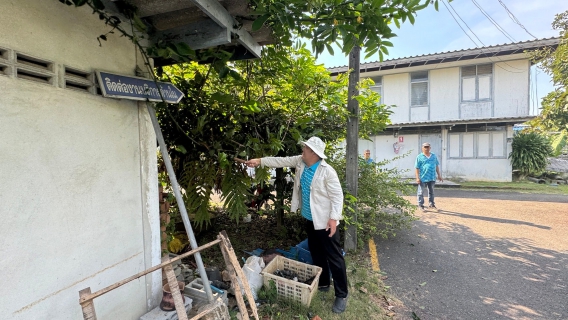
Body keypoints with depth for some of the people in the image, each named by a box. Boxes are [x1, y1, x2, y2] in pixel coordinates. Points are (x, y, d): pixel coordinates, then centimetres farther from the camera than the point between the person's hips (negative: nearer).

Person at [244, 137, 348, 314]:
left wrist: (333, 218, -23)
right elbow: (281, 161, 6)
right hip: (310, 219, 8)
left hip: (325, 221, -8)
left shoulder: (327, 171, -23)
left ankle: (341, 295, 18)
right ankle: (323, 283, 41)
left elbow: (337, 196, -20)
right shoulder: (300, 161, -1)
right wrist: (259, 161, 3)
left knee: (334, 257, 4)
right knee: (316, 253, 21)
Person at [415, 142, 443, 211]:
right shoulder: (419, 157, -5)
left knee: (431, 191, 15)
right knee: (421, 192, 3)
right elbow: (417, 168, -7)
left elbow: (437, 166, 16)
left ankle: (432, 204, 28)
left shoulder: (434, 156, 11)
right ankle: (421, 205, 13)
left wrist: (439, 175, 14)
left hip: (432, 178, 5)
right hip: (423, 178, -5)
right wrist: (417, 178, -12)